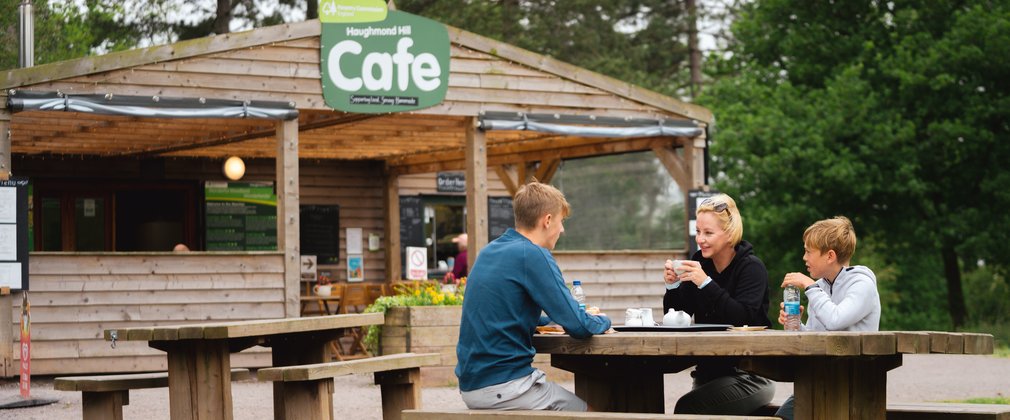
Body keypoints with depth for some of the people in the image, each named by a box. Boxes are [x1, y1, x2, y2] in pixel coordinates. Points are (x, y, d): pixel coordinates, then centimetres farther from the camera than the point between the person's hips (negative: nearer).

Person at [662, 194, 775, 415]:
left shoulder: (751, 267, -9)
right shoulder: (699, 262, 6)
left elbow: (743, 319, -23)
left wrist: (706, 284, -28)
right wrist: (672, 286, -11)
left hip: (748, 376, -6)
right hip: (709, 373, 6)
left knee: (687, 407, -24)